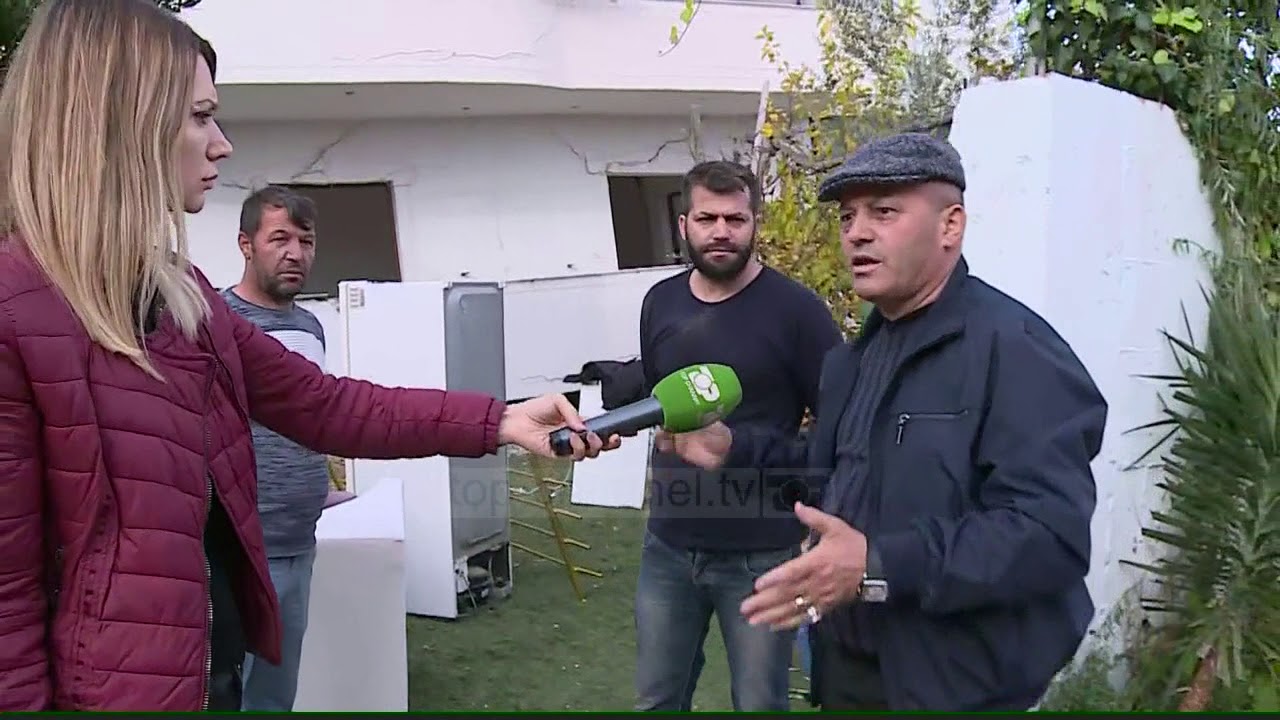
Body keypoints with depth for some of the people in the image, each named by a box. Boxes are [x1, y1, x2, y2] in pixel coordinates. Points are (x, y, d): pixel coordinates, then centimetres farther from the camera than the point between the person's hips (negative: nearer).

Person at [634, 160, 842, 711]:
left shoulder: (795, 308, -11)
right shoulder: (660, 303, 5)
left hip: (761, 552, -5)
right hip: (668, 546, 5)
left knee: (760, 702, 11)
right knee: (655, 699, 18)